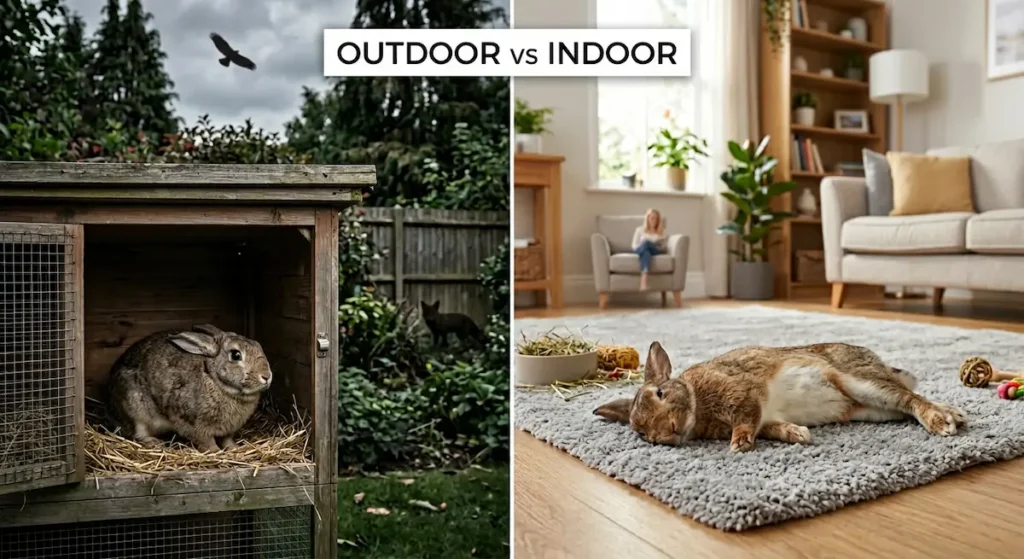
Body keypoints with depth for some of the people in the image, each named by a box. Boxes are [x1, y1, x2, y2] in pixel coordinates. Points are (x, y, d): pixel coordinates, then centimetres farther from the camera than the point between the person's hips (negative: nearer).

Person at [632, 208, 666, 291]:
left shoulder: (661, 232, 26)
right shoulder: (640, 230, 22)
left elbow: (663, 247, 17)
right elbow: (634, 245, 13)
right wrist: (642, 246, -7)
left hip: (657, 252, 1)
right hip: (640, 250, -1)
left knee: (646, 243, -36)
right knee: (645, 242, -42)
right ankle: (644, 275, -68)